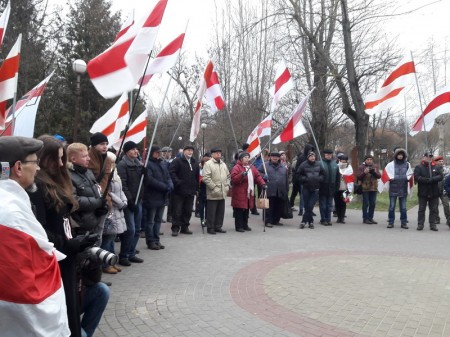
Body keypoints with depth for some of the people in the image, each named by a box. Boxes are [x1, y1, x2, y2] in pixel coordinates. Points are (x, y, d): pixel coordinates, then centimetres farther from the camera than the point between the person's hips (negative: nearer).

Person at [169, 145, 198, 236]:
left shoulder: (194, 163, 17)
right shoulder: (177, 161, -4)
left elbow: (197, 177, 22)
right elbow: (171, 173, -14)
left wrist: (196, 188, 14)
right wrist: (177, 182, -21)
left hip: (191, 192, 6)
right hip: (179, 191, -6)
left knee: (188, 211, 10)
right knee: (177, 211, -3)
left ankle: (185, 227, 20)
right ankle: (175, 228, 3)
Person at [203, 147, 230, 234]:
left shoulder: (223, 164, 16)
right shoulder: (208, 164, -7)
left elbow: (228, 176, 23)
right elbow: (206, 178, -15)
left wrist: (227, 185, 8)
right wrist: (214, 187, -16)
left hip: (222, 193, 7)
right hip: (213, 193, -7)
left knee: (221, 211, 11)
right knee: (211, 212, -1)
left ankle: (218, 226, 22)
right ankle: (210, 228, 10)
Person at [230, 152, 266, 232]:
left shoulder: (251, 167, 14)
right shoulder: (236, 167, -9)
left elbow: (257, 176, 12)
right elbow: (233, 179, -17)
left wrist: (263, 183, -2)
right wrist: (241, 175, -31)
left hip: (249, 194, 7)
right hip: (239, 194, -7)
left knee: (246, 210, 13)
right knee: (239, 210, -4)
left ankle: (245, 225, 24)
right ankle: (238, 226, 3)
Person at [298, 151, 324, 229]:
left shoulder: (319, 165, 3)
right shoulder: (303, 165, -4)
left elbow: (323, 175, 12)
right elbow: (299, 176, -1)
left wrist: (319, 178, -7)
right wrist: (306, 179, -14)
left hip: (315, 188, 1)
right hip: (306, 188, -1)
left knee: (310, 206, -7)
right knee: (307, 206, 4)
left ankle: (304, 221, 4)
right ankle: (310, 222, 16)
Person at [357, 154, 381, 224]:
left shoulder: (375, 166, 12)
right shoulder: (361, 167, 2)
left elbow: (379, 176, 4)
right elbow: (358, 177, -4)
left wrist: (375, 172, -15)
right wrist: (364, 172, -19)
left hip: (374, 188, 4)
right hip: (365, 188, -4)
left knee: (373, 204, 5)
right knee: (366, 204, -3)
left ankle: (370, 218, 13)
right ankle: (365, 218, 2)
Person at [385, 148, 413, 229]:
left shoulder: (407, 164, 8)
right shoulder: (391, 164, 1)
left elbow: (410, 174, 11)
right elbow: (386, 172, 2)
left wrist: (407, 178, -5)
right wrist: (391, 178, -8)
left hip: (403, 188, 2)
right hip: (393, 188, -2)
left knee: (403, 207, 7)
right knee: (392, 206, 3)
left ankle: (404, 222, 13)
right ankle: (390, 222, 9)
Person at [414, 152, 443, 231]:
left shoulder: (437, 167, 9)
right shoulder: (419, 167, 1)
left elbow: (441, 176, -3)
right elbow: (416, 177, -11)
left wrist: (432, 179, -19)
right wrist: (428, 180, -19)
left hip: (434, 192, 2)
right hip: (423, 192, -2)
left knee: (434, 209, 7)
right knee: (421, 209, 4)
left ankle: (433, 224, 15)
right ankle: (420, 224, 10)